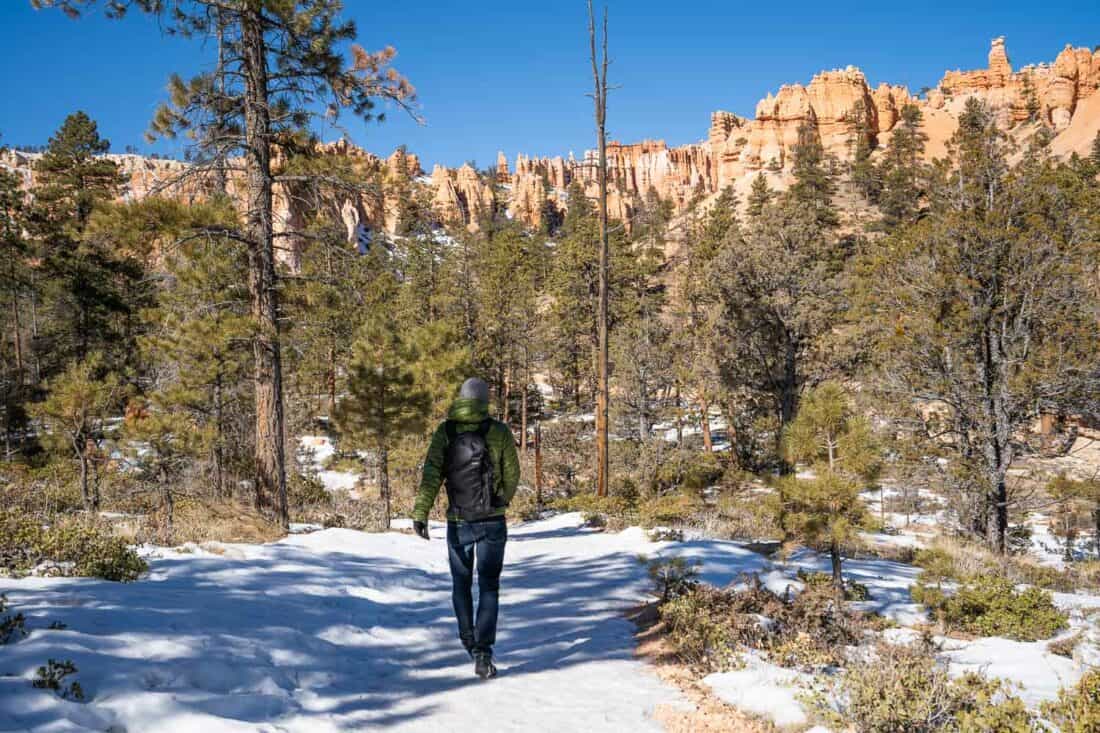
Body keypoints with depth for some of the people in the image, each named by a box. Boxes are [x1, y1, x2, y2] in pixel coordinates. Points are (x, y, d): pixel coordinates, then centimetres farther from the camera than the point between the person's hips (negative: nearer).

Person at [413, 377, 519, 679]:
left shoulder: (445, 431, -2)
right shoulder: (499, 431, -5)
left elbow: (431, 473, -12)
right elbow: (512, 475, 1)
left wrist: (421, 512, -15)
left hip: (458, 521, 1)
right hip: (492, 521, -1)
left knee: (461, 583, 18)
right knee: (489, 586, 3)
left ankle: (469, 643, 26)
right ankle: (483, 651, -9)